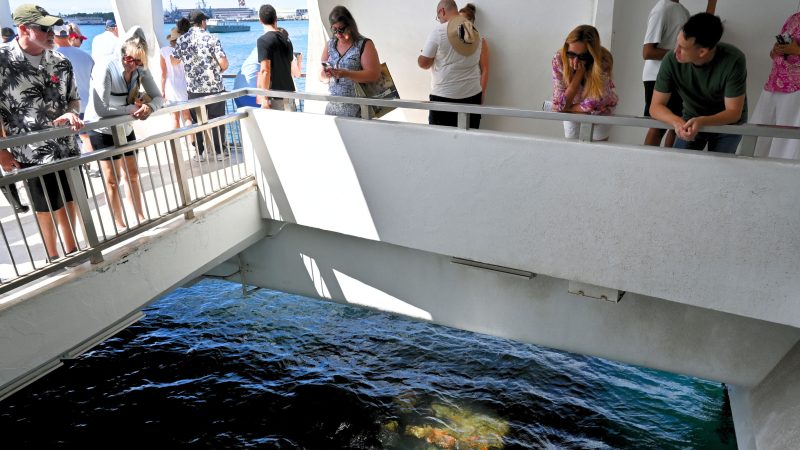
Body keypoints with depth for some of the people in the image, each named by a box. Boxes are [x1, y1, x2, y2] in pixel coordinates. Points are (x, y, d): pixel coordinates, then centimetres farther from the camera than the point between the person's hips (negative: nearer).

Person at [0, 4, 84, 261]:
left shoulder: (61, 62, 1)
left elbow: (74, 98, 11)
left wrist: (71, 113, -12)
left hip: (67, 147, 4)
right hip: (31, 153, -4)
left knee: (69, 202, 15)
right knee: (46, 208, 10)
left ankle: (72, 251, 33)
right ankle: (53, 257, 28)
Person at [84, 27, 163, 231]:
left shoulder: (141, 70, -13)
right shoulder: (105, 70, -28)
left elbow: (158, 97, -8)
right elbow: (101, 110, -31)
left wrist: (149, 107, -29)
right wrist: (131, 109, -27)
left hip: (125, 128, 5)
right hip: (102, 130, -5)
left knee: (132, 174, 14)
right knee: (113, 179, 2)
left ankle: (140, 218, 27)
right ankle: (120, 225, 14)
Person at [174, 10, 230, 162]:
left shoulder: (181, 40, 3)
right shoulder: (211, 38, -9)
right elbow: (224, 64, -15)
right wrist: (219, 71, 7)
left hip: (193, 88, 3)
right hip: (214, 87, -3)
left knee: (197, 121, 12)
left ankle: (199, 153, 16)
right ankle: (219, 152, 13)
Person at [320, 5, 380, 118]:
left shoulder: (365, 44, -2)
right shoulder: (330, 45, 12)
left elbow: (374, 74, -14)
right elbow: (322, 77, 12)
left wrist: (346, 74, -22)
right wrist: (326, 76, -11)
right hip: (333, 106, 4)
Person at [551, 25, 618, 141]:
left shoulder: (603, 61, -31)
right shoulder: (559, 59, -28)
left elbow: (594, 105, -30)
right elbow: (559, 105, -30)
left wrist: (566, 108, -21)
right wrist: (579, 73, -35)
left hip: (601, 109, -1)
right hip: (572, 112, 1)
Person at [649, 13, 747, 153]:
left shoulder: (733, 61, -28)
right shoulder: (671, 60, -24)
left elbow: (733, 112, -23)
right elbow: (656, 106, -19)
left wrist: (702, 122, -42)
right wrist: (677, 122, -40)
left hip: (728, 123, -1)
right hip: (691, 120, 1)